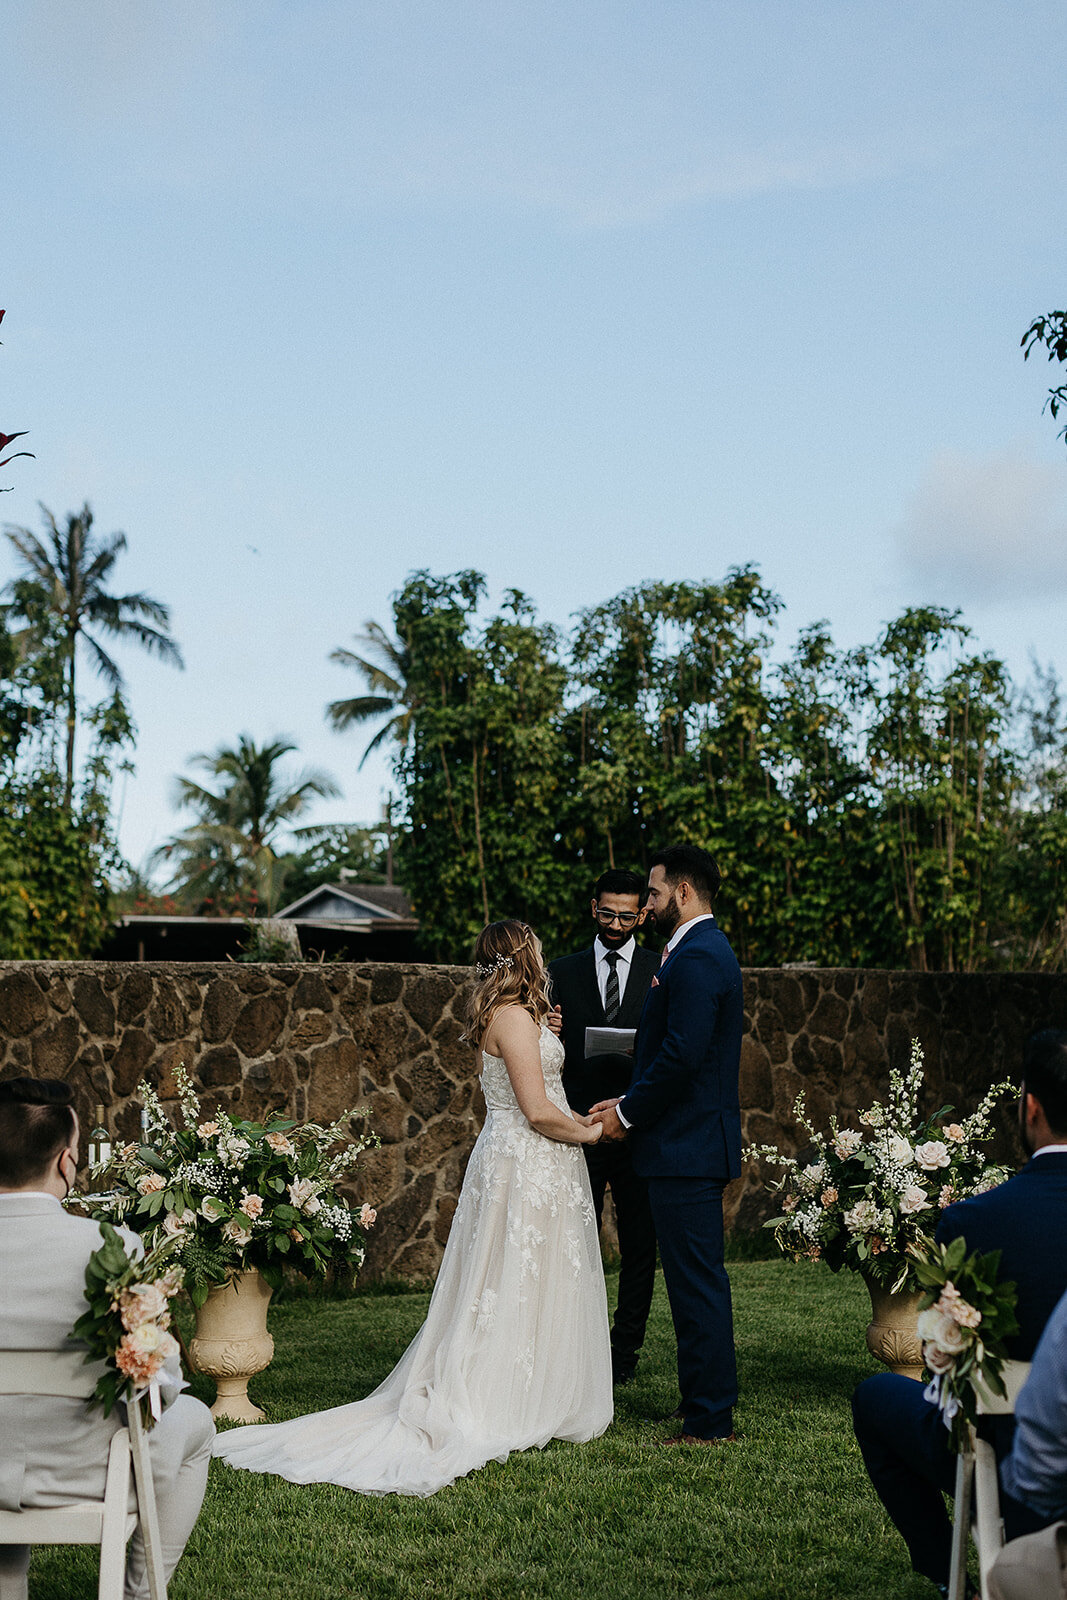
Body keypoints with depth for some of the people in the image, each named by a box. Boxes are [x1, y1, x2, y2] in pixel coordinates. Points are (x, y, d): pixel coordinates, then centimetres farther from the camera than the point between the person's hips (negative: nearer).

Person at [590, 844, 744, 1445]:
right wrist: (632, 1102, 12)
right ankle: (714, 1410, 24)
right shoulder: (708, 950, 17)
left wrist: (628, 1113, -11)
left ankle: (708, 1421, 2)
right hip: (700, 1144, 11)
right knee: (702, 1280, 16)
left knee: (697, 1285, -5)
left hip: (686, 1147, -11)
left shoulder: (696, 958, -17)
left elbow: (681, 1056, -23)